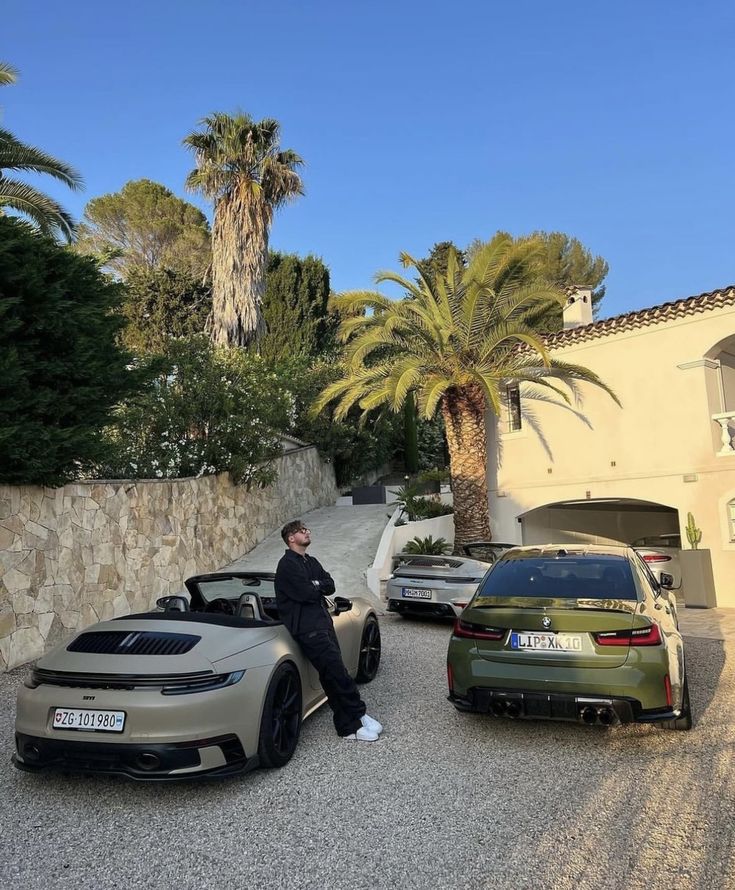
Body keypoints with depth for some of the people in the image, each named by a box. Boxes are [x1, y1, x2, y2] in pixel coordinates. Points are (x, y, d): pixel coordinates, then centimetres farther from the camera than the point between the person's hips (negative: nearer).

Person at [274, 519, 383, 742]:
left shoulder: (311, 562, 21)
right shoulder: (287, 564, -7)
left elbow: (330, 586, 9)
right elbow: (306, 593, -17)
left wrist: (314, 586, -10)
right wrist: (319, 587, 2)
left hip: (323, 623, 8)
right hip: (307, 629, -8)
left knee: (333, 675, 7)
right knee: (338, 673, -12)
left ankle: (348, 727, 10)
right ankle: (358, 716, -3)